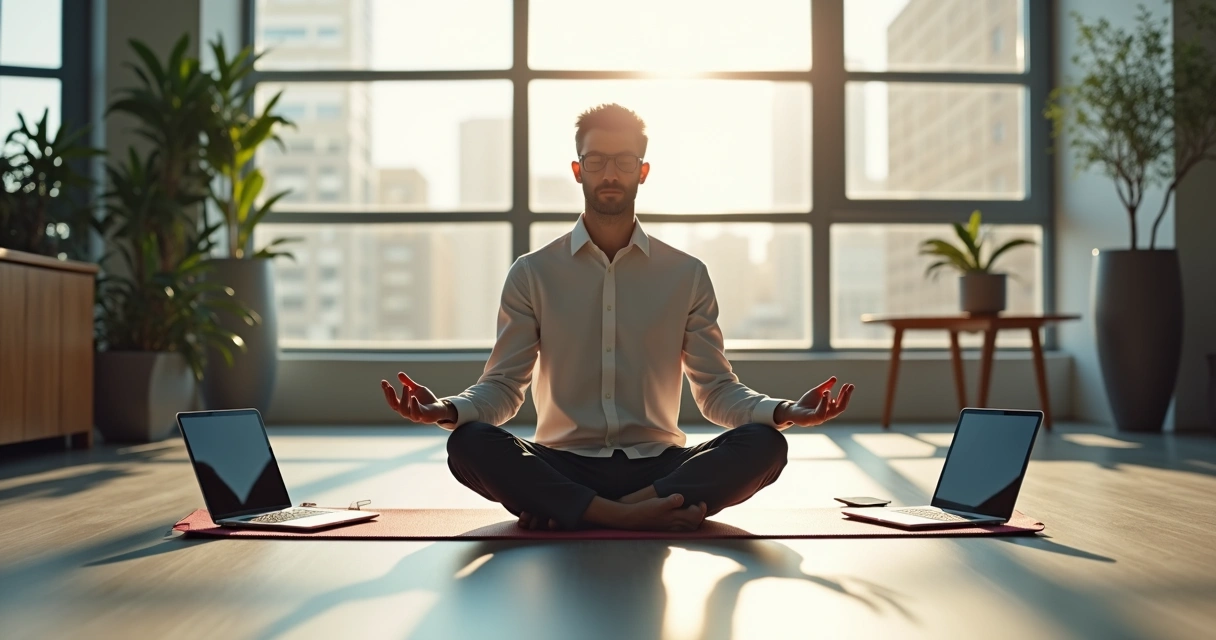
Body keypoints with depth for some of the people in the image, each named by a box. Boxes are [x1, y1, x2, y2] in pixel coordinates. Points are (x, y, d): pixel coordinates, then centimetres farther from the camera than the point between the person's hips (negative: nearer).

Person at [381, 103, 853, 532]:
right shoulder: (532, 273, 7)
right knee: (469, 445, -29)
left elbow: (717, 391, 7)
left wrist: (784, 412, -13)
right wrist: (448, 410, -19)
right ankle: (638, 516, -31)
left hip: (658, 465, 2)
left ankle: (565, 512, -29)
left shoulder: (687, 275, 9)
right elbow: (503, 387, 3)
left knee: (764, 444, -26)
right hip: (564, 467, -1)